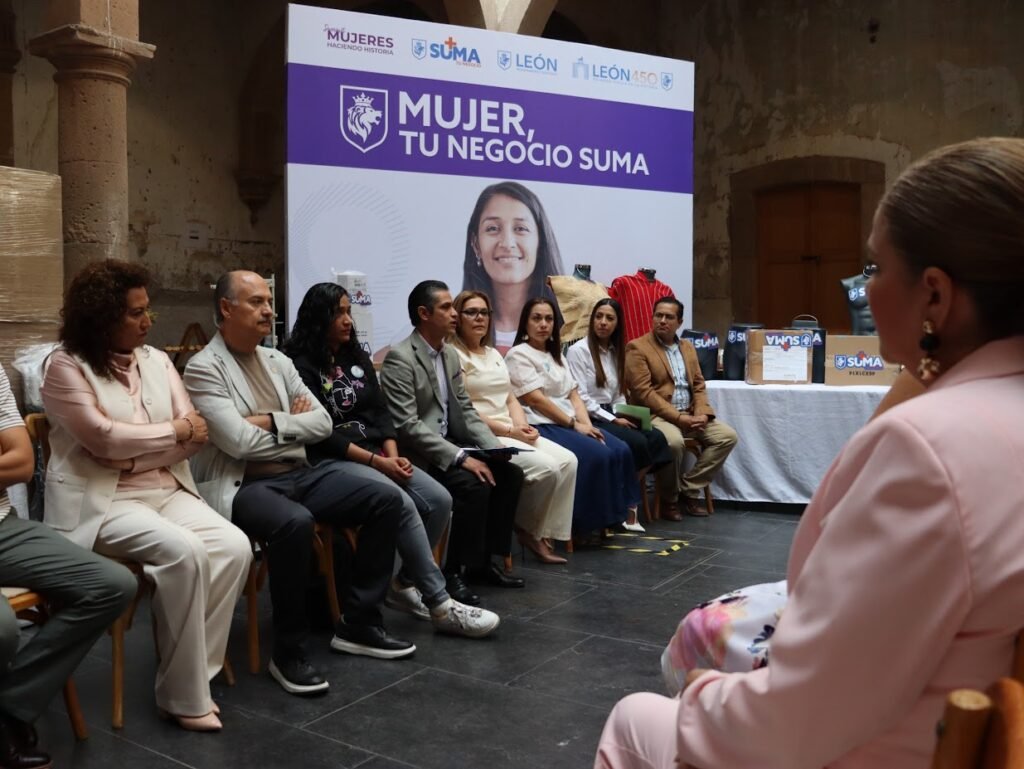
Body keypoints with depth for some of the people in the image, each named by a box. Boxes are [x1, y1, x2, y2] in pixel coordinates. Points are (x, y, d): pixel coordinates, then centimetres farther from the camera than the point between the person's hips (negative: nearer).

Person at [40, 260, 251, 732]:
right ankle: (183, 694, -15)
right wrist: (173, 431, -5)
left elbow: (195, 436, 3)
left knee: (233, 546, -20)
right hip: (102, 501, -5)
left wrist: (131, 452, -10)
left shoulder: (157, 360, 11)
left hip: (167, 491, 5)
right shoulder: (66, 366, -4)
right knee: (184, 552, -30)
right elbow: (103, 439, -15)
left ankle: (194, 671, -7)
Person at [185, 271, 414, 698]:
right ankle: (288, 651, -17)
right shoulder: (203, 368, -6)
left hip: (299, 473, 7)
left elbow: (322, 423, 8)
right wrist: (294, 424, -2)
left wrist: (272, 421, -8)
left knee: (386, 500, -8)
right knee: (295, 522, -38)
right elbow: (239, 441, -17)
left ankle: (358, 622, 4)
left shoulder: (278, 360, 15)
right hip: (242, 485, -7)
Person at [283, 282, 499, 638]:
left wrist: (392, 455, -6)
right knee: (403, 505, -29)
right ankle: (440, 605, -21)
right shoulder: (301, 365, -6)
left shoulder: (358, 358, 16)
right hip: (332, 461, -7)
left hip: (378, 455, 7)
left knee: (440, 501, -13)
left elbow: (381, 413, 12)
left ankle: (404, 583, 5)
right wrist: (377, 461, -17)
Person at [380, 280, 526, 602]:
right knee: (474, 484, -28)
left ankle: (489, 559, 5)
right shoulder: (400, 358, -15)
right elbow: (407, 425, -22)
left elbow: (466, 410, 14)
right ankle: (455, 571, -13)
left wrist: (495, 448, -2)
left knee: (510, 473, -6)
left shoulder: (451, 355, 11)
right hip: (418, 454, -8)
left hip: (450, 444, 8)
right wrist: (460, 457, -26)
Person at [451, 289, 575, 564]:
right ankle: (527, 528, 0)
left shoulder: (494, 354, 20)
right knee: (547, 468, -23)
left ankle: (543, 532, -3)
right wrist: (508, 431, -16)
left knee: (567, 461, -11)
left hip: (513, 432, 8)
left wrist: (522, 426, -3)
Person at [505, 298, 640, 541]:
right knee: (597, 456, -26)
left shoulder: (556, 355, 21)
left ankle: (610, 516, -3)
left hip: (570, 425, 8)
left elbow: (573, 395, 13)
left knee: (620, 451, -11)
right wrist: (574, 424, -13)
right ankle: (588, 523, -13)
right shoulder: (518, 355, -4)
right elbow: (536, 400, -13)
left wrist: (586, 424, -5)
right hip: (543, 426, -8)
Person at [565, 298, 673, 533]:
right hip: (590, 418, -7)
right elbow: (580, 398, -13)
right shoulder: (578, 351, -7)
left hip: (611, 416, 7)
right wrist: (613, 420, -15)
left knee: (656, 437, -16)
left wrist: (624, 415, -3)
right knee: (637, 442, -26)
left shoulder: (615, 352, 16)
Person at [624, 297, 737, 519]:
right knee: (674, 441, -36)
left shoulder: (688, 347, 16)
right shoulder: (637, 347, -6)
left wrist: (701, 414, -7)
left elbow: (698, 385, 13)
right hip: (656, 415, -7)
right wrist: (678, 418, -20)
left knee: (727, 435, -9)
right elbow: (643, 392, -15)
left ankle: (688, 490, -2)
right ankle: (668, 498, -10)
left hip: (689, 415, 7)